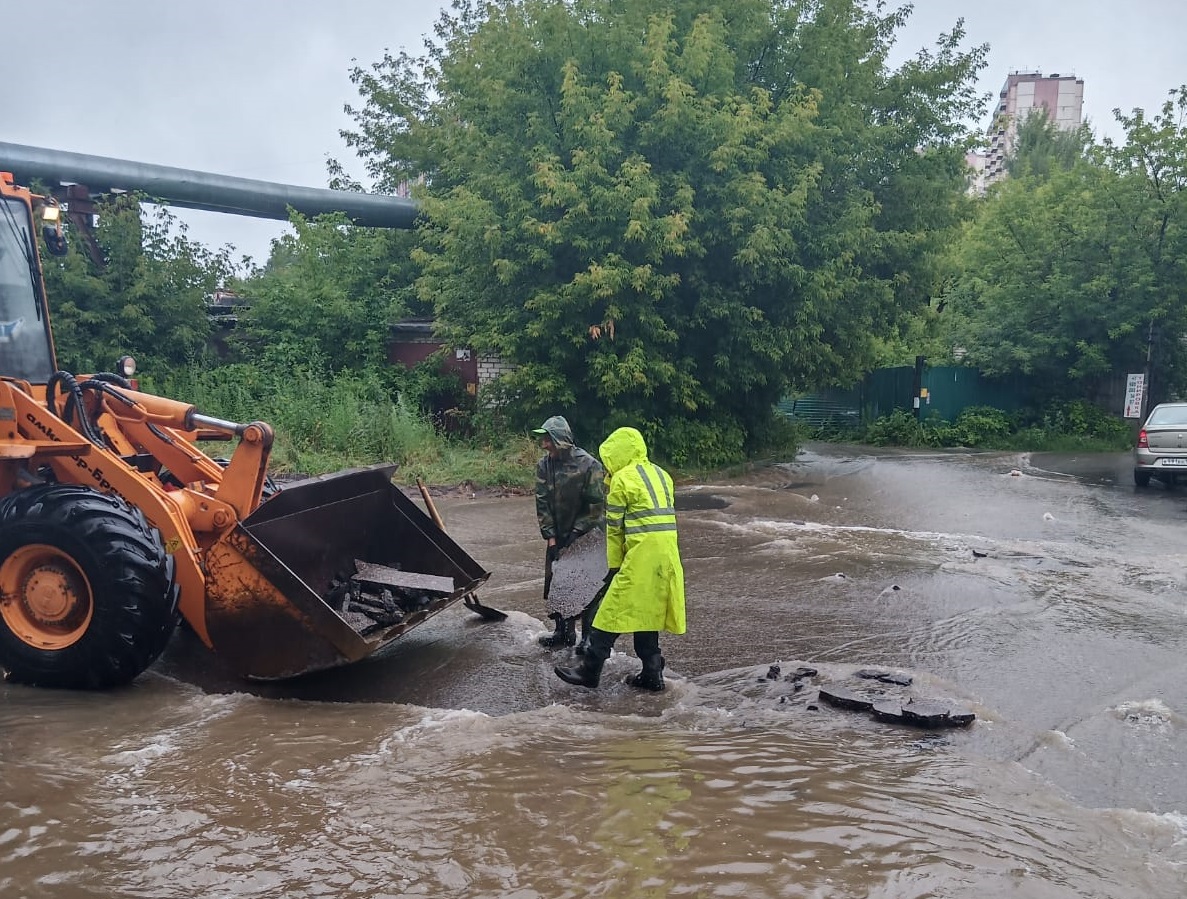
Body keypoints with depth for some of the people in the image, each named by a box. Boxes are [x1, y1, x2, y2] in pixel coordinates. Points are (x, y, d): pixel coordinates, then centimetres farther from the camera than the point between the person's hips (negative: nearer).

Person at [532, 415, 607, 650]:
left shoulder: (588, 465, -18)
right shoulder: (543, 466, -4)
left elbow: (596, 505, -15)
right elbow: (542, 503, -3)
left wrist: (575, 533, -15)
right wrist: (551, 537, -8)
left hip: (587, 536, -5)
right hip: (559, 536, 5)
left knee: (588, 586, -4)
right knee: (557, 583, 9)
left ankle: (588, 636, 6)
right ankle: (564, 631, 23)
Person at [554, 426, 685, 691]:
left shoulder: (622, 479, -5)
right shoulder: (661, 474, 17)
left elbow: (614, 527, -3)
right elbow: (662, 516, 16)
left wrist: (614, 565, 4)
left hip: (641, 556, -8)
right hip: (668, 555, 8)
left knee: (614, 612, 0)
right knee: (648, 612, 16)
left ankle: (590, 669, 6)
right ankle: (651, 673, 19)